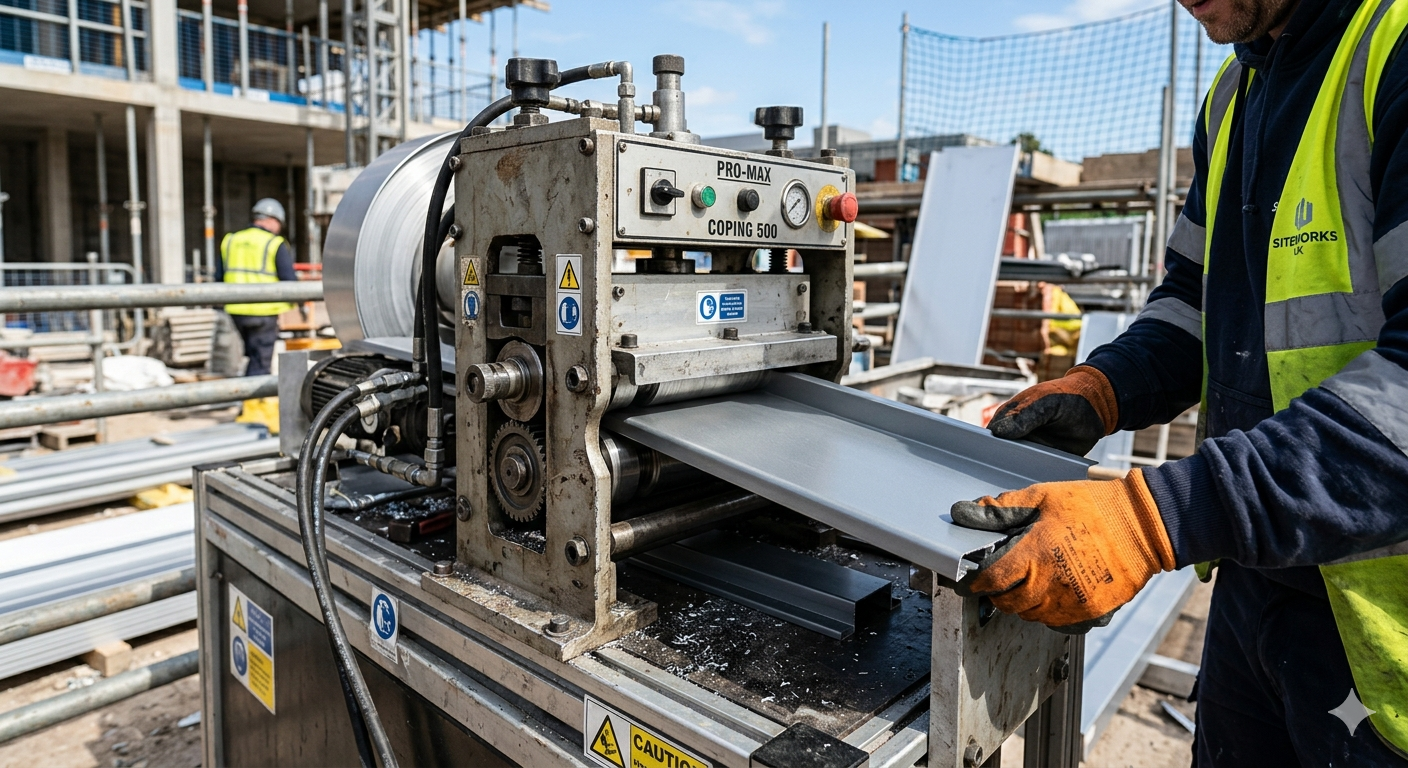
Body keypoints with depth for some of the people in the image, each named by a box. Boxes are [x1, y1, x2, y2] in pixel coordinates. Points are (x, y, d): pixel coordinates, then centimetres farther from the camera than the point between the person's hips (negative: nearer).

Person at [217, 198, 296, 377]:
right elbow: (289, 280, -11)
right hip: (264, 311, -6)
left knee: (254, 356, 23)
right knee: (259, 363, 1)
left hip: (237, 310, 6)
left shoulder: (230, 240, 11)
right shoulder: (276, 245, -7)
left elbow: (219, 277, 12)